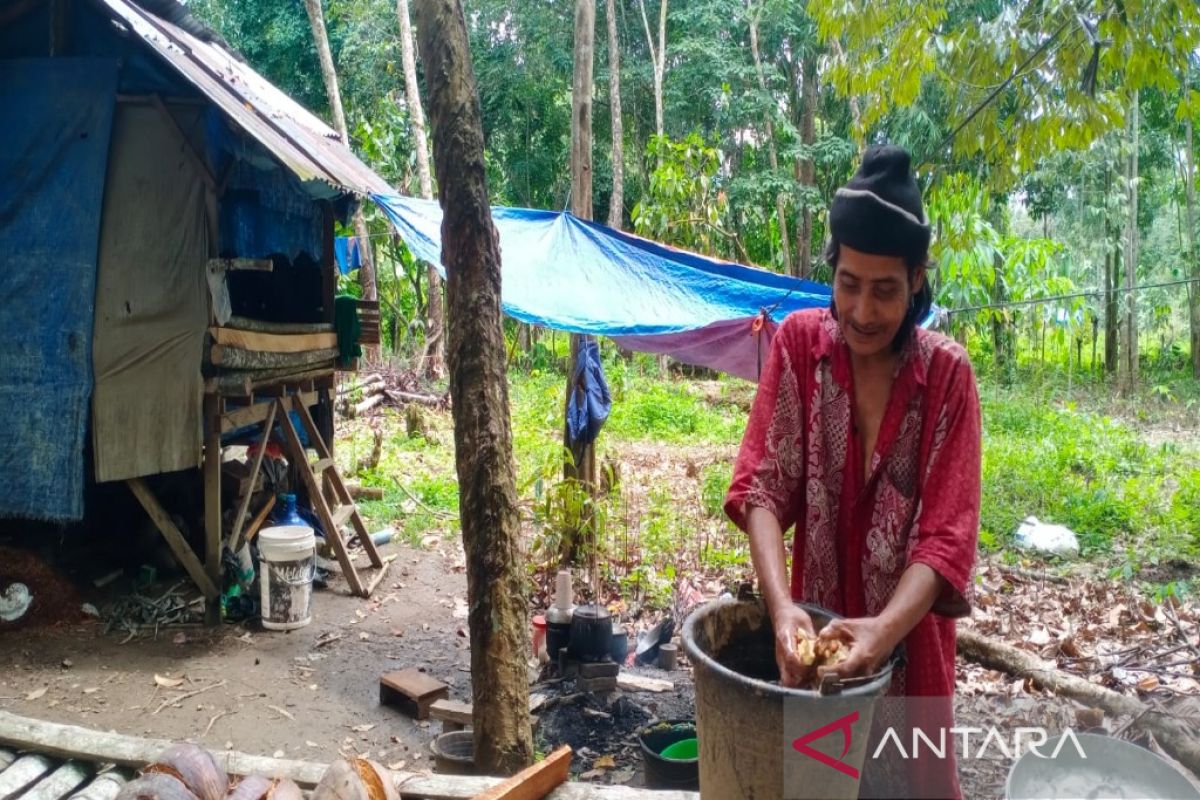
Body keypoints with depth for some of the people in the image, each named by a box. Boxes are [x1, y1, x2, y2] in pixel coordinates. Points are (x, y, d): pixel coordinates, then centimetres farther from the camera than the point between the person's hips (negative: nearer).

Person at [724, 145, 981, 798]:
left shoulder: (947, 371, -12)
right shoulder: (798, 342, -10)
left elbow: (948, 532, -17)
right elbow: (761, 483, -15)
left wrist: (885, 629, -33)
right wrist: (780, 605, -30)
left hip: (909, 628, -1)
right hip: (815, 621, 1)